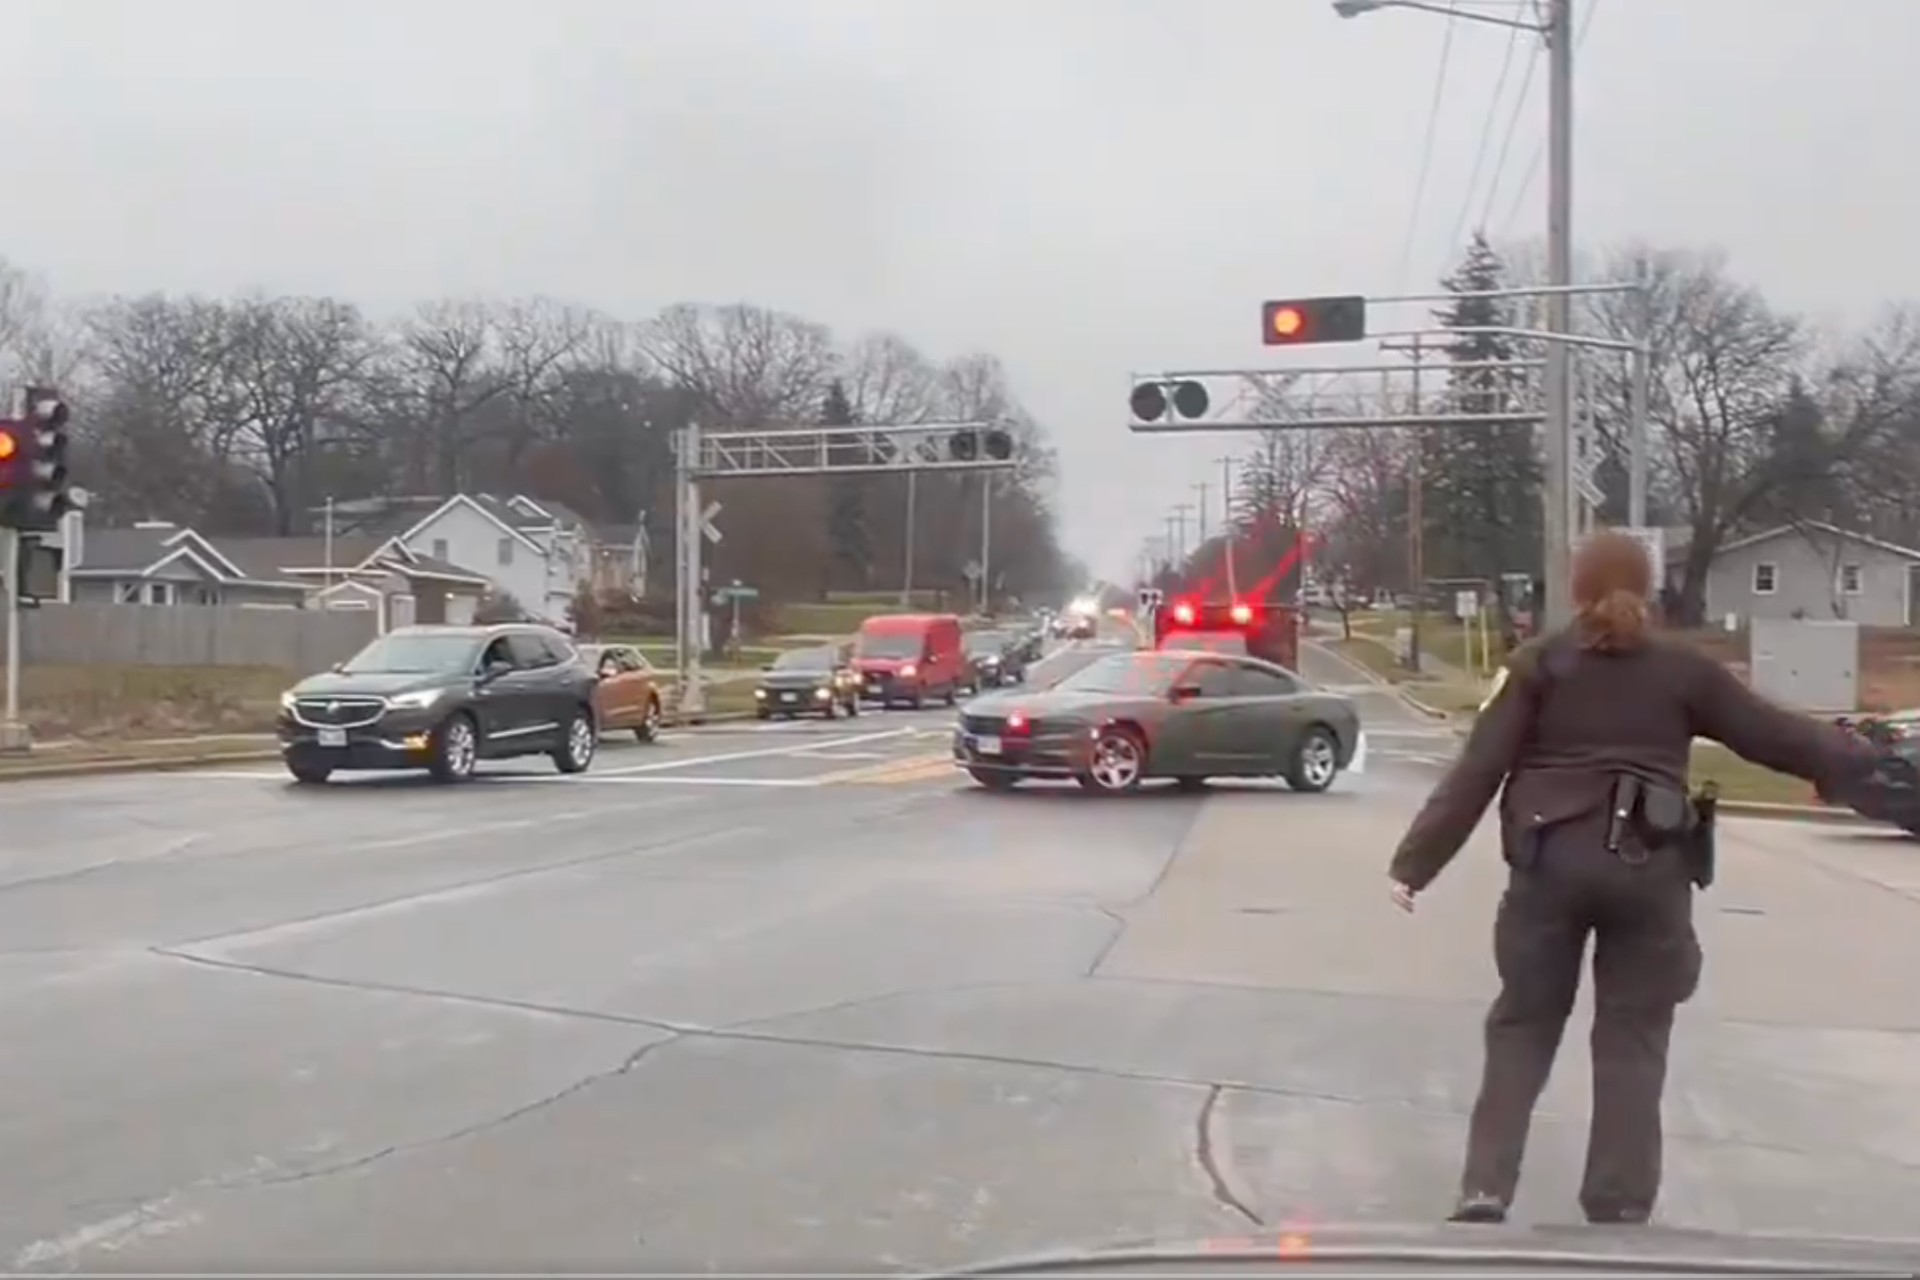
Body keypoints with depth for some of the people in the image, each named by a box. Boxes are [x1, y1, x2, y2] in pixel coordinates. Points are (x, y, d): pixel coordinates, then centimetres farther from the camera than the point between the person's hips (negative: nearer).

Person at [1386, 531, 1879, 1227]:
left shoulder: (1538, 663, 3)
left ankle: (1484, 1191, 3)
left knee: (1523, 1027, 12)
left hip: (1552, 862, 0)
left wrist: (1414, 863, -3)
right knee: (1633, 1040, 10)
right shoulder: (1682, 668, 6)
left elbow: (1476, 772, -3)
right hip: (1648, 866, 1)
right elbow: (1774, 735, 13)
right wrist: (1868, 763, 29)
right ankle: (1619, 1210, 10)